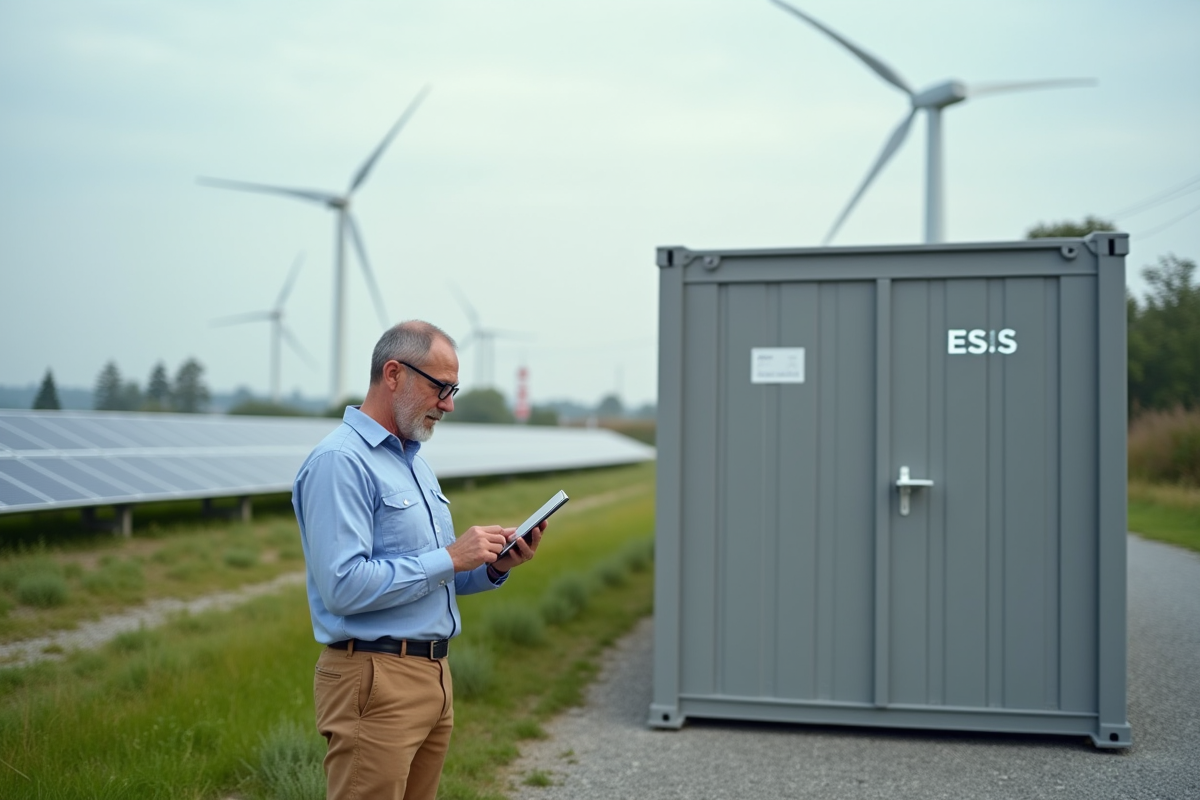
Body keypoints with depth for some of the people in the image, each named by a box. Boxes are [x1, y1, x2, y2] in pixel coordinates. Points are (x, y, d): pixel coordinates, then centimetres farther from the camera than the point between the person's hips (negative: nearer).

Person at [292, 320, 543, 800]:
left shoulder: (414, 461, 16)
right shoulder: (339, 461, -14)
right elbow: (344, 586, -24)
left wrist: (494, 567, 3)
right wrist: (449, 559, -18)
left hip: (434, 673, 9)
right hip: (375, 683, -9)